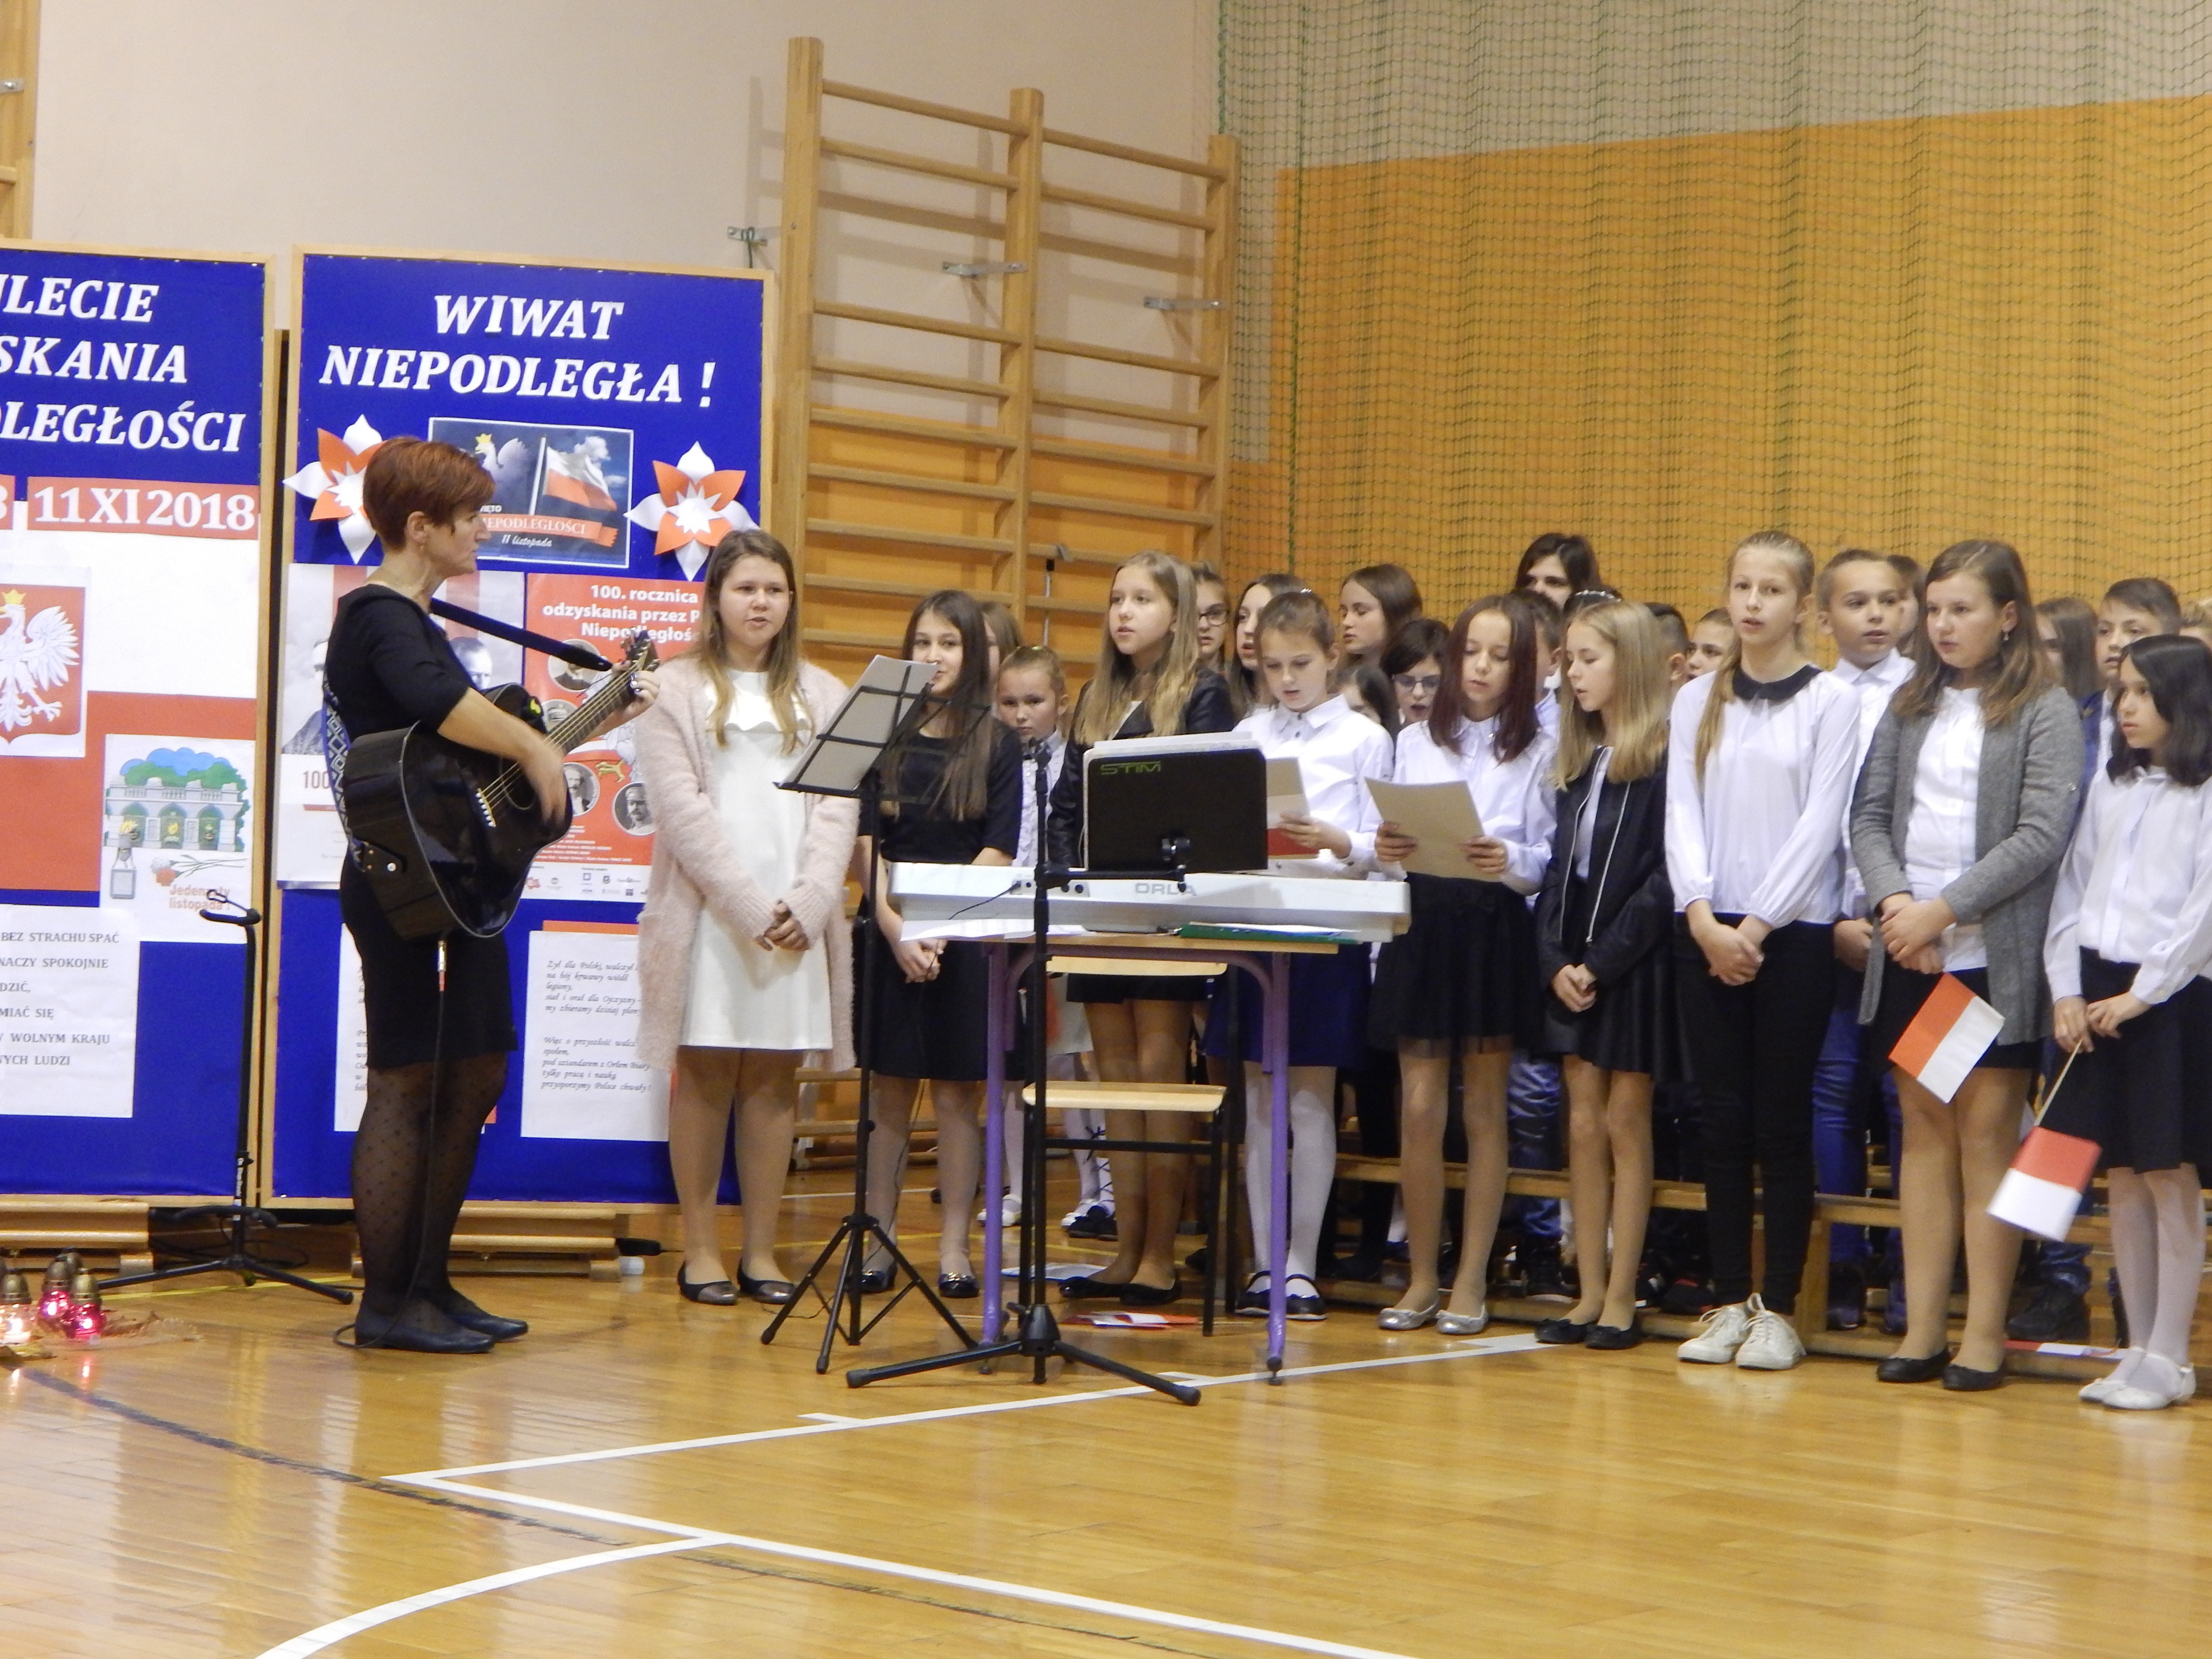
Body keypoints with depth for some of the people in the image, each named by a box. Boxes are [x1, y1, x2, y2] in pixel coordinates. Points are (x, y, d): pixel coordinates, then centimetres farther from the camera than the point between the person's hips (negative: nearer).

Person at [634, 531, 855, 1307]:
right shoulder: (677, 690, 4)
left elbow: (836, 808, 5)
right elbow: (684, 810, -6)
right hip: (708, 913, -3)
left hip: (798, 917, 3)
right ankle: (700, 1249, 5)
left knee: (775, 1080, 3)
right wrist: (750, 906, -14)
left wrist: (808, 905, -10)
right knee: (705, 1076, -1)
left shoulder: (821, 695, 14)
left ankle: (761, 1250, 8)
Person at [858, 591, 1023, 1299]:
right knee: (890, 1090, 4)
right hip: (889, 929, 1)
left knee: (957, 1093, 1)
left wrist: (939, 930, -13)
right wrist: (896, 929, -11)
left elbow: (999, 852, -4)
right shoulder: (883, 735, 5)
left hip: (965, 933, -1)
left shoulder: (998, 744, 2)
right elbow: (866, 843, 0)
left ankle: (954, 1248, 5)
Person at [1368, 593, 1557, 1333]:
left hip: (1496, 930, -2)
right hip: (1420, 922, 2)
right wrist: (1384, 849, -11)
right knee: (1419, 1107, 0)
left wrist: (1509, 864, -24)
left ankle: (1472, 1281, 10)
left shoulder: (1538, 751, 3)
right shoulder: (1414, 742, 13)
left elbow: (1549, 860, -4)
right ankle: (1421, 1278, 9)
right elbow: (1395, 838, 11)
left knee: (1483, 1108, 3)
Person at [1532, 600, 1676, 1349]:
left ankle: (1622, 1300, 5)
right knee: (1583, 1125, 6)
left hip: (1636, 965, -6)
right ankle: (1589, 1294, 10)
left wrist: (1603, 962, -15)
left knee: (1625, 1124, -1)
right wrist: (1556, 961, -1)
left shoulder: (1664, 758, -9)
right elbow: (1559, 869, 13)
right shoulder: (1576, 762, 14)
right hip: (1573, 966, 7)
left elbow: (1662, 878, -14)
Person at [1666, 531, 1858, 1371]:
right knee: (1723, 1121, 4)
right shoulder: (1697, 701, 11)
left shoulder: (1830, 702, 0)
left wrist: (1756, 926, -12)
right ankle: (1728, 1302, 10)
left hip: (1794, 932, -3)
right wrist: (1703, 918, -10)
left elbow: (1819, 826, -6)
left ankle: (1779, 1310, 5)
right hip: (1706, 932, 3)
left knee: (1781, 1123, -1)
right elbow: (1682, 818, 4)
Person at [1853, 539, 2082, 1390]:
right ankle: (1923, 1328, 11)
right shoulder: (1910, 706, 12)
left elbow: (2042, 836, -11)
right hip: (1909, 956, 5)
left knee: (1986, 1131, -2)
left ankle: (1985, 1331, 3)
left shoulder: (2045, 711, -3)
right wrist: (1895, 902, -10)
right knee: (1924, 1128, 7)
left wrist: (1945, 910, -15)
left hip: (1995, 956, -5)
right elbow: (1870, 815, 8)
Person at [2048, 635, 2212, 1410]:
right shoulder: (2110, 786, 13)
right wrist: (2066, 990, 2)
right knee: (2121, 1179, 9)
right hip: (2097, 996, 6)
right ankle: (2138, 1349, 16)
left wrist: (2142, 996, -14)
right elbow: (2074, 889, 12)